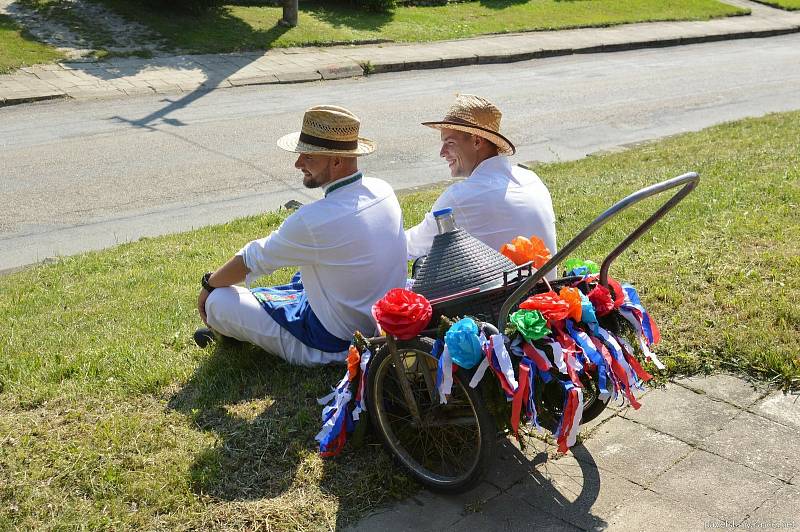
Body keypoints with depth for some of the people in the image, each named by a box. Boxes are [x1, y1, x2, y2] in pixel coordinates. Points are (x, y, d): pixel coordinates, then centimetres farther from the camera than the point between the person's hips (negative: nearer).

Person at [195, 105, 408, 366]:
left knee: (218, 301, -5)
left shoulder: (313, 221, -29)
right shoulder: (383, 191, -7)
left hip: (333, 346, -8)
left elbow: (252, 260, -12)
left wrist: (209, 284, 6)